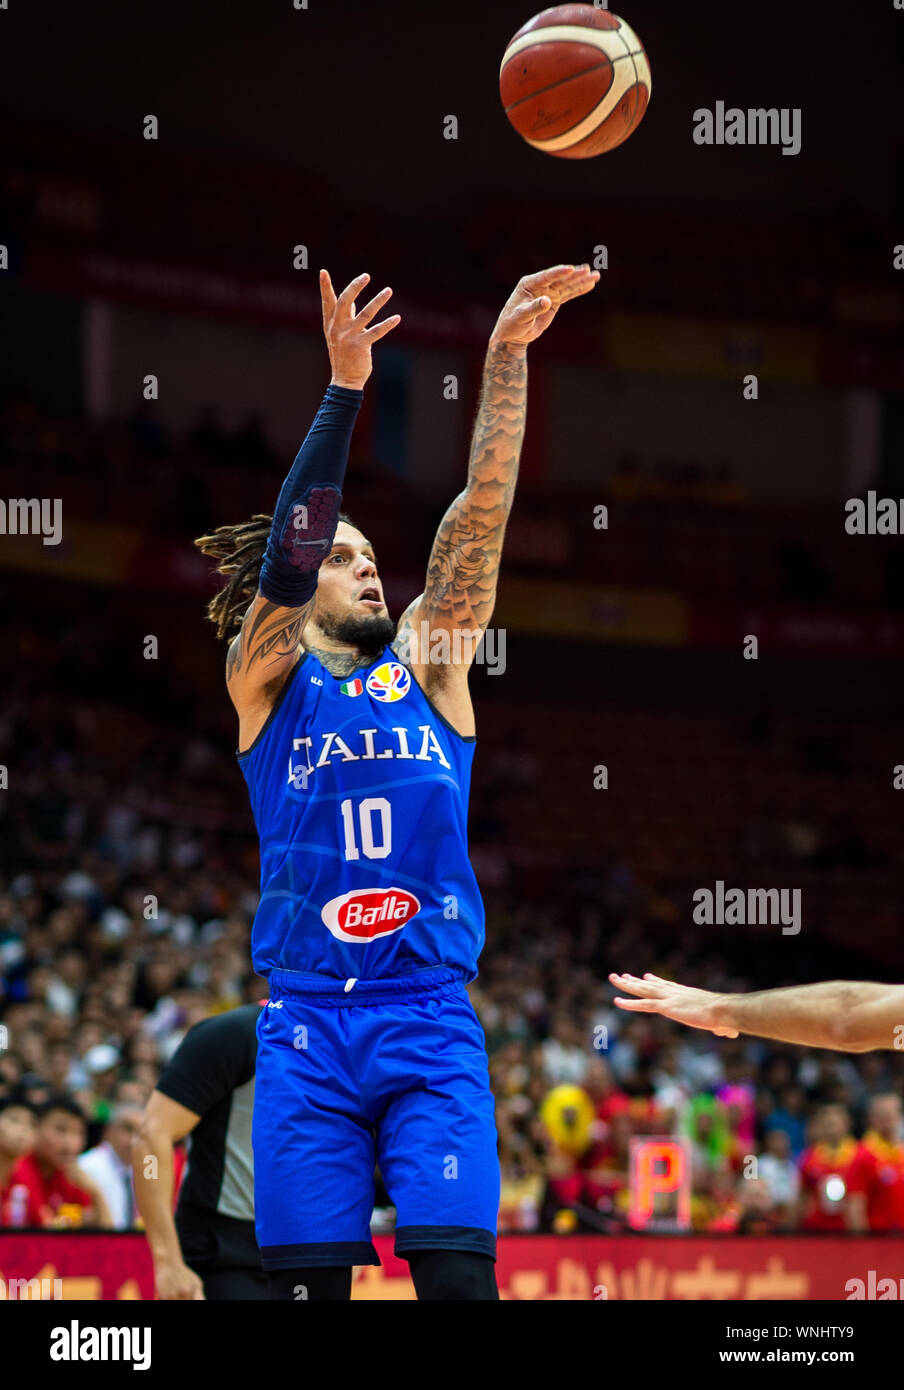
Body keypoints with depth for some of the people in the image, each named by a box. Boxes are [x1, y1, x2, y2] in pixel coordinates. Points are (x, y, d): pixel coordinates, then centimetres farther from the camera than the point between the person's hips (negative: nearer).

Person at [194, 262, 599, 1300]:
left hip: (430, 1021, 1)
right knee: (306, 1280, -5)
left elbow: (481, 512, 4)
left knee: (459, 1270, -12)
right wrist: (343, 386, -19)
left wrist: (507, 357, -6)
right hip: (307, 1027, -1)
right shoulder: (265, 678, 8)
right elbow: (284, 557, -10)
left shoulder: (427, 660, 14)